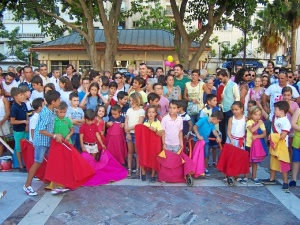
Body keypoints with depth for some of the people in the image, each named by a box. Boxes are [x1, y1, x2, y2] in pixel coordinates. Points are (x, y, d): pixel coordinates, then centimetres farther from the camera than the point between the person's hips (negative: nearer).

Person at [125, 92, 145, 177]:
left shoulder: (141, 111, -5)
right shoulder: (129, 110, 9)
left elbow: (139, 124, -13)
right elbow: (126, 122, 5)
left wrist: (129, 128, -11)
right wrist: (127, 132, -6)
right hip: (129, 133, 4)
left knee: (137, 151, 3)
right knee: (130, 151, 8)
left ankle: (138, 169, 9)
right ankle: (129, 169, 12)